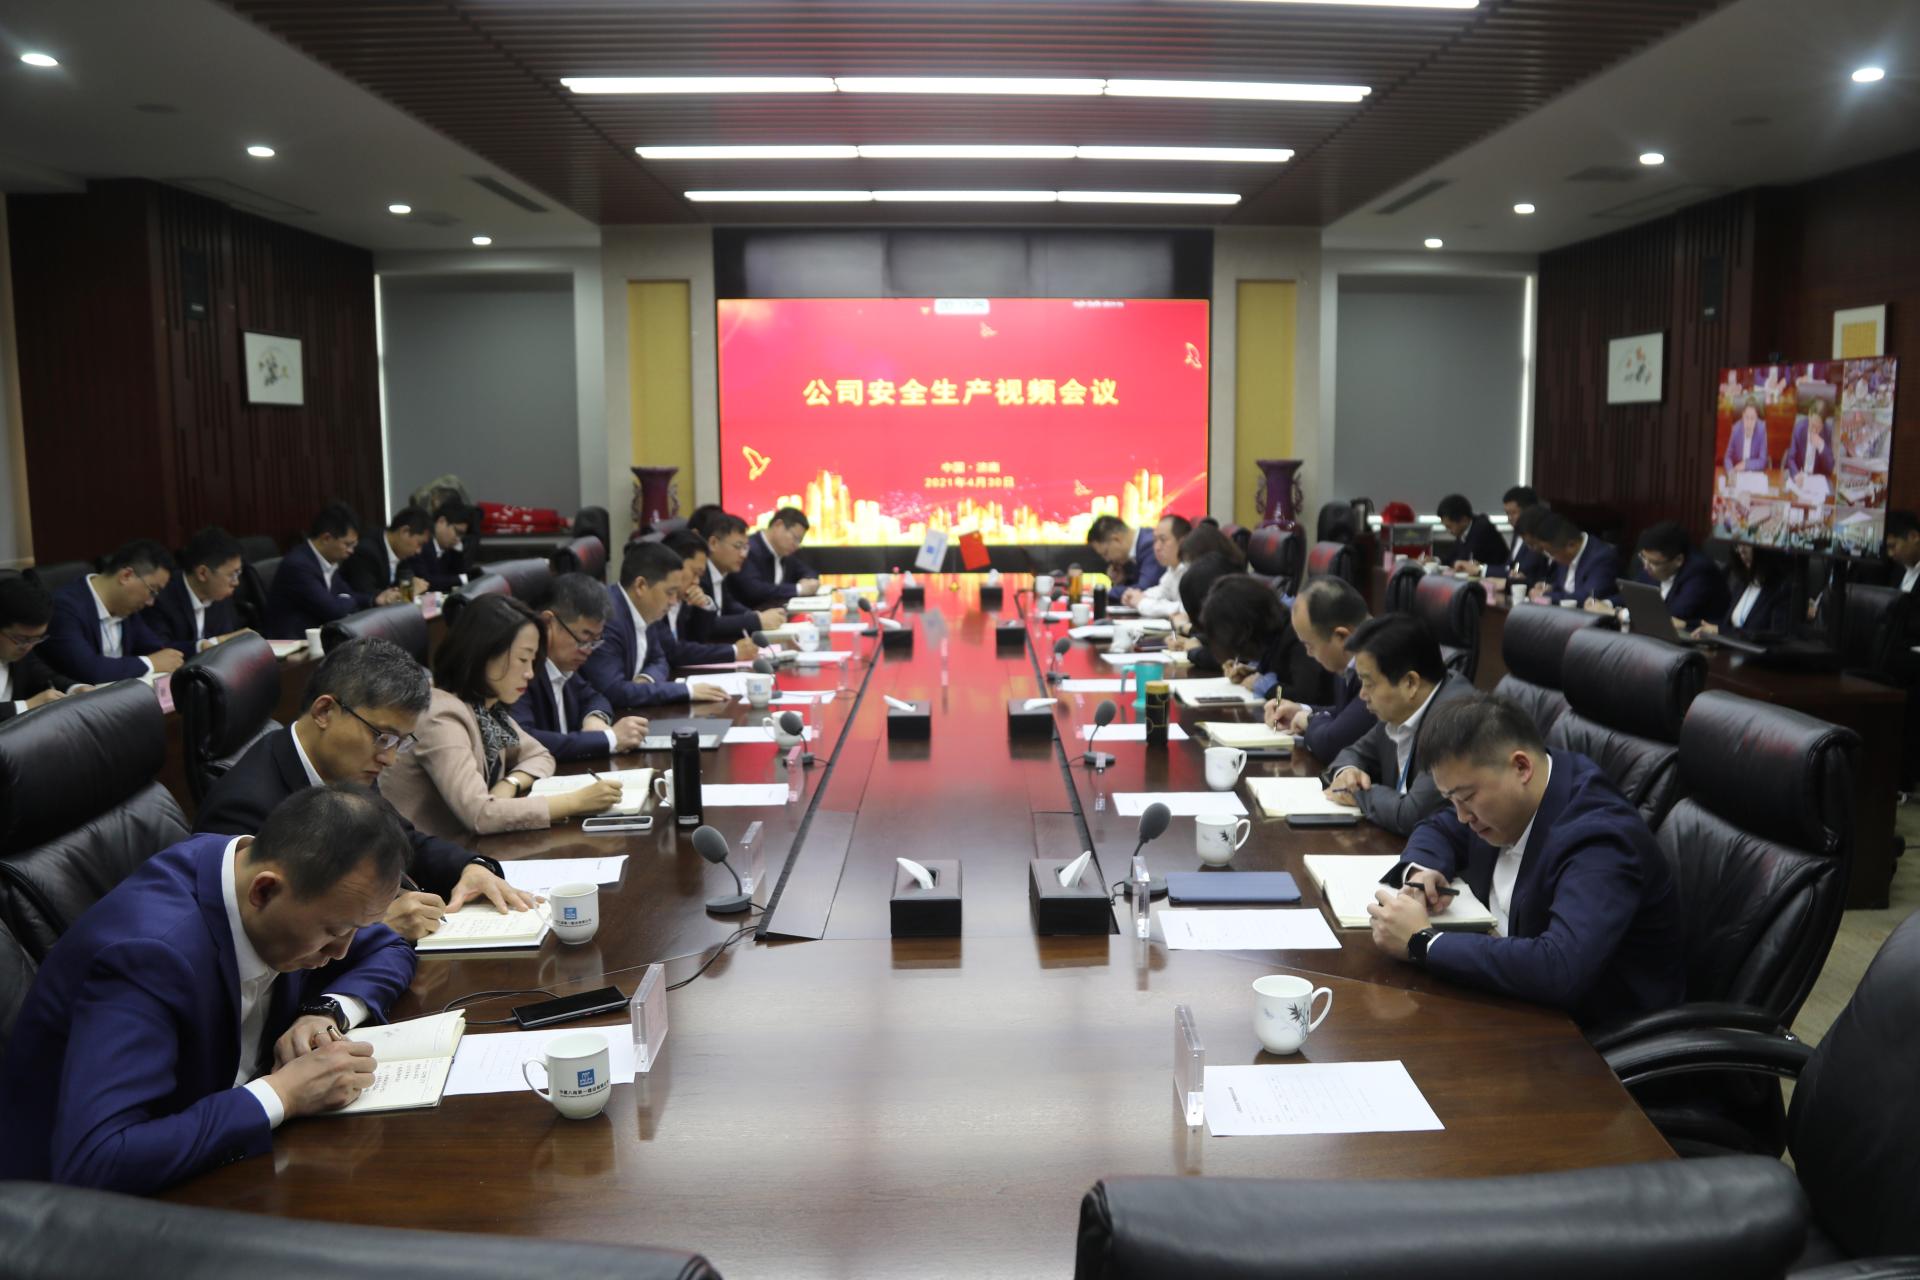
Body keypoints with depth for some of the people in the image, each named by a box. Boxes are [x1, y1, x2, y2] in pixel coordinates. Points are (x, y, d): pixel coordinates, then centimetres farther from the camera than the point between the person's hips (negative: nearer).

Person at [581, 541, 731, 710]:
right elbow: (613, 691, -28)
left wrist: (647, 679, -8)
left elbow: (658, 661, 16)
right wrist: (686, 690, -22)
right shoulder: (606, 618, -24)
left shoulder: (641, 612, 1)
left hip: (622, 711, 8)